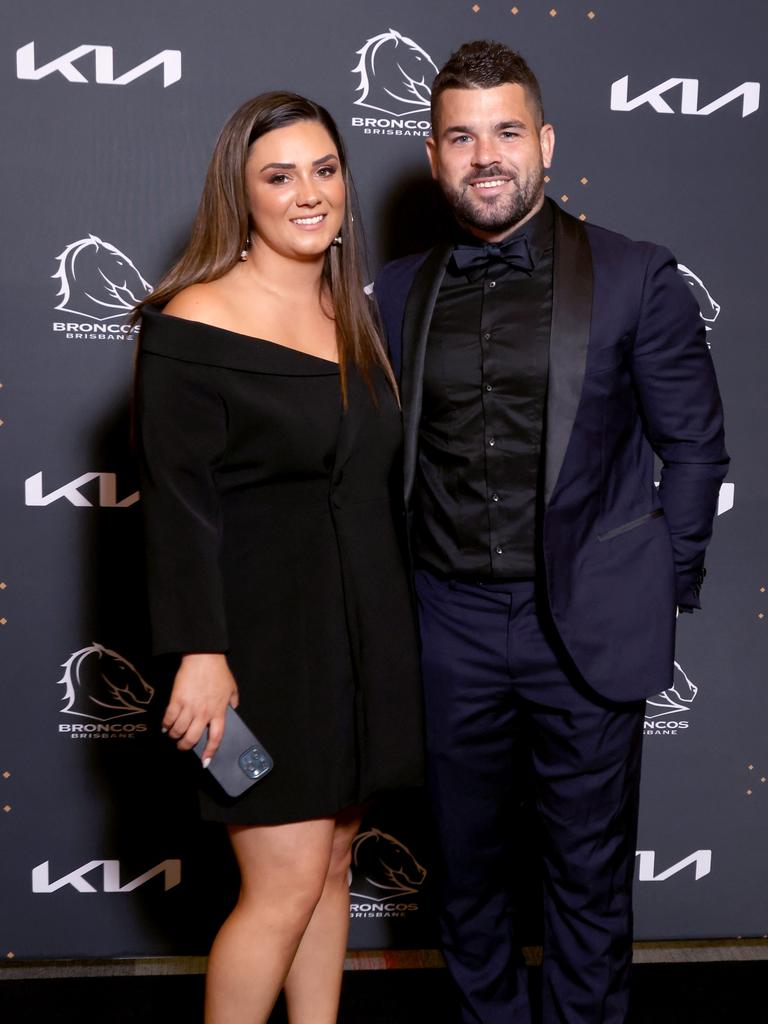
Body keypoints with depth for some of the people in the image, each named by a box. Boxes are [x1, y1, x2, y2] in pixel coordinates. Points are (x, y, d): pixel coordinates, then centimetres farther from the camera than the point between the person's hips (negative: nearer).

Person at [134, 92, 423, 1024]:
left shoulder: (353, 313, 12)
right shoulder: (193, 322, -10)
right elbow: (179, 502, -14)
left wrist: (389, 634, 15)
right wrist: (200, 652, -19)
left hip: (363, 630, 7)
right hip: (264, 636, -7)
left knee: (331, 865, 14)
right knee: (288, 885, -3)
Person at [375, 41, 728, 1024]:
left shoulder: (634, 279, -5)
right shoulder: (399, 291, 5)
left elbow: (694, 445, 0)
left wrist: (665, 589, -1)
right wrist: (400, 589, 7)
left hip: (585, 628, -3)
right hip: (452, 622, 3)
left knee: (589, 870, 13)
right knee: (468, 861, 18)